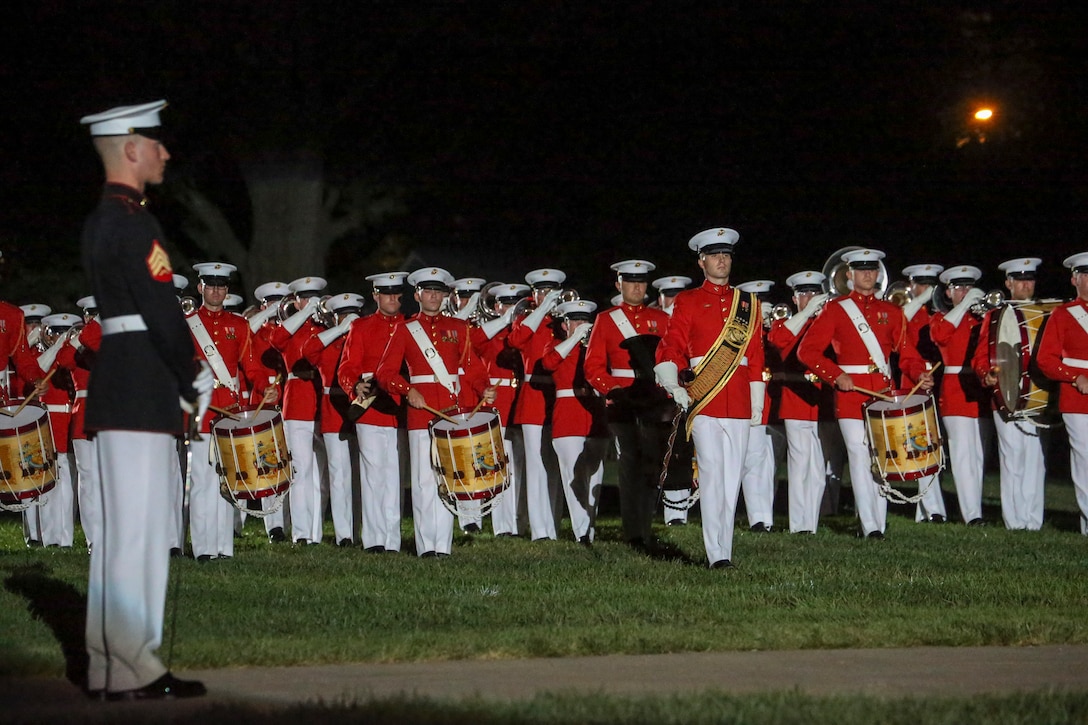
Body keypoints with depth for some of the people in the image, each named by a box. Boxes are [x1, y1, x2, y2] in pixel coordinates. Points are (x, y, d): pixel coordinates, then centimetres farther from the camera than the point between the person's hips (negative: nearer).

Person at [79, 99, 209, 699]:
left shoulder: (102, 221, 17)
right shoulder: (133, 223, -15)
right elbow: (162, 312, -18)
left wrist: (185, 380, 13)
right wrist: (195, 384, -6)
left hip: (119, 377, 10)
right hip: (140, 394, -10)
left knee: (133, 530, 12)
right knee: (134, 527, -9)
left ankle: (124, 662, 16)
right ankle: (125, 671, -8)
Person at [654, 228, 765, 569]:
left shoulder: (748, 304, 16)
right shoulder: (688, 302, 7)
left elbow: (756, 355, 16)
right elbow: (670, 348, 3)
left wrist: (757, 405, 12)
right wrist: (673, 388, -13)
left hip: (739, 401, 3)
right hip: (703, 399, -3)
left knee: (732, 478, 3)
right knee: (712, 475, -11)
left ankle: (724, 550, 9)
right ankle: (716, 554, -14)